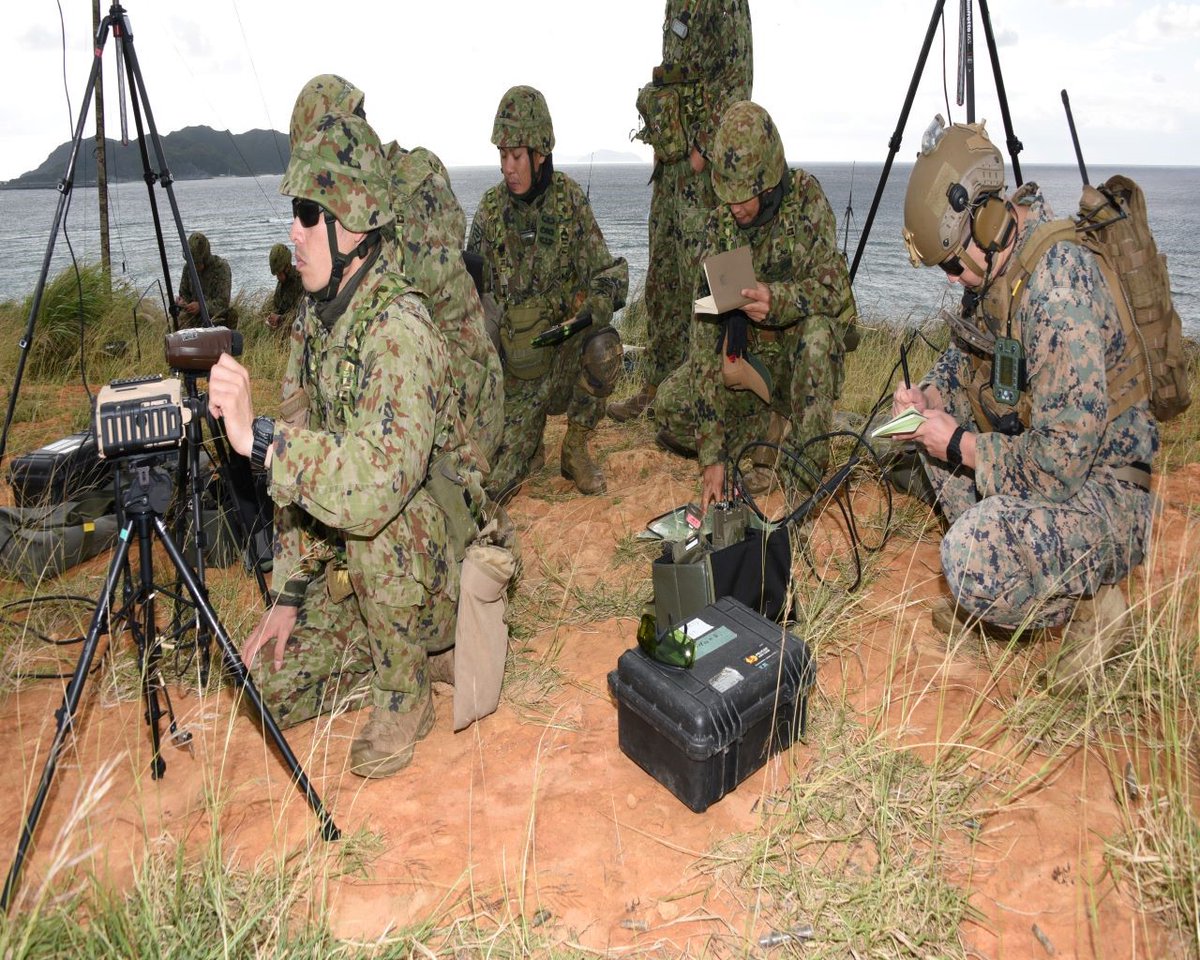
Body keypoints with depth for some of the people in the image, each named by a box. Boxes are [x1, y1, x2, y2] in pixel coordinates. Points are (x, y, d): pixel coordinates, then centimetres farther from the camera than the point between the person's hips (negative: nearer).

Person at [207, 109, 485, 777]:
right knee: (269, 683, -2)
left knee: (372, 514, -36)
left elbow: (379, 480, -42)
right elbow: (305, 469, 3)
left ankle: (406, 696, -12)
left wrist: (257, 437, -44)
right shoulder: (315, 321, 0)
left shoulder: (399, 330, -27)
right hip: (353, 565, 6)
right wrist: (290, 593, 0)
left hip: (431, 557, -6)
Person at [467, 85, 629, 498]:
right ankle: (529, 442, 24)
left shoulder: (570, 200, -6)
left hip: (564, 351, 0)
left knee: (603, 347, -35)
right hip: (514, 370, 0)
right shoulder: (490, 211, -4)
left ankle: (576, 449, -9)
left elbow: (609, 275, -6)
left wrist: (589, 311, -28)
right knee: (494, 483, -13)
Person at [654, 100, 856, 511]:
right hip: (747, 361, 3)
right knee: (671, 408, -18)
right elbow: (706, 332, -17)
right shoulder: (719, 227, -10)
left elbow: (834, 287, -20)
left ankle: (806, 470, -26)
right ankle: (775, 431, -1)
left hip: (804, 358, -3)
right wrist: (711, 452, -24)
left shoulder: (807, 199, -14)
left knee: (817, 329, -37)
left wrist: (778, 299, -45)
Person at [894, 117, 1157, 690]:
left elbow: (1063, 461, -31)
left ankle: (1091, 601, 1)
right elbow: (968, 352, 19)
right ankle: (993, 576, 14)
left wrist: (962, 447, -19)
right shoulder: (991, 259, -1)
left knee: (970, 558, -31)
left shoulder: (1056, 289, -29)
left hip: (1102, 485, -10)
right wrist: (929, 392, -1)